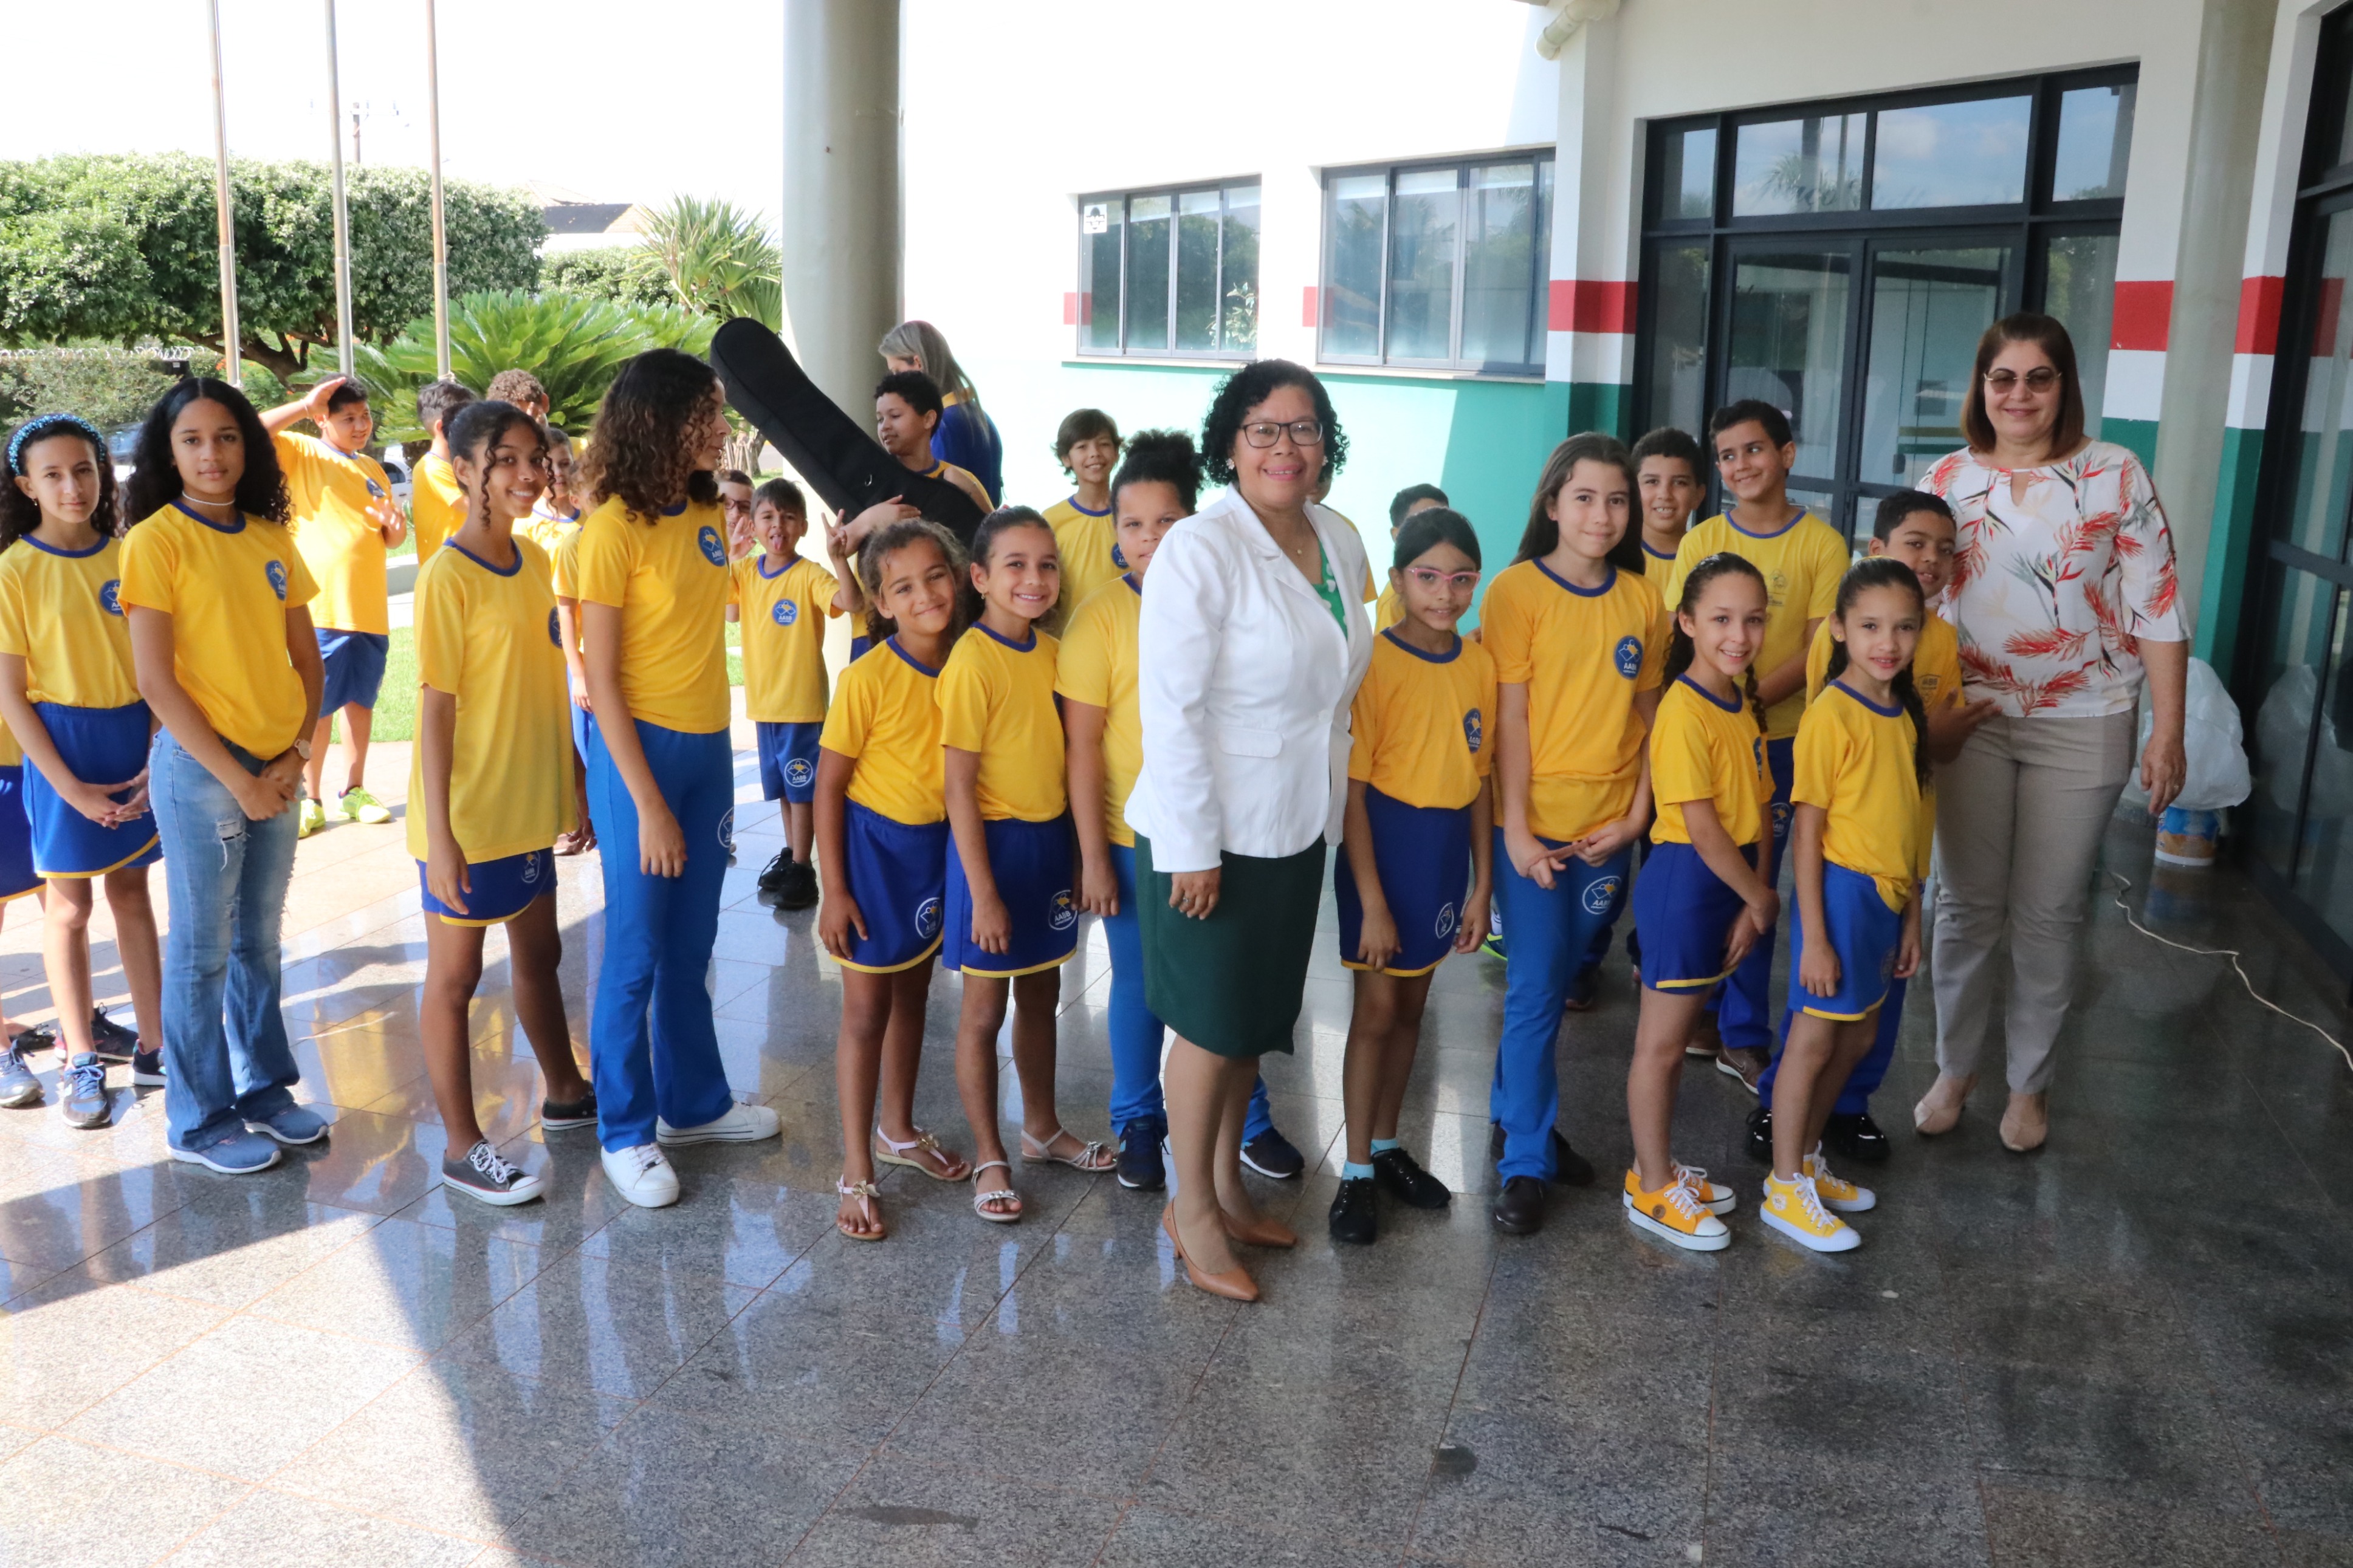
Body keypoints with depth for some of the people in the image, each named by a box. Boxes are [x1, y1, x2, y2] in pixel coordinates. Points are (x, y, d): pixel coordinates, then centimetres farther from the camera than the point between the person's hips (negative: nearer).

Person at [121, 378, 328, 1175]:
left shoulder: (271, 539, 7)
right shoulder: (156, 540, -9)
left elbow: (307, 658, 10)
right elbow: (155, 681, -12)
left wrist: (297, 754, -4)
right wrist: (237, 779, -14)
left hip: (278, 770, 5)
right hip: (200, 768, -5)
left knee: (260, 938, 16)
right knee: (204, 950, 5)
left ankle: (264, 1087, 30)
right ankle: (199, 1119, 18)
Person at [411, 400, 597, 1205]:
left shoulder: (534, 559, 5)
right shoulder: (447, 577, -16)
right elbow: (435, 710, -17)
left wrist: (574, 779, 14)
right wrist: (439, 836, -18)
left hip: (532, 805, 7)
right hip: (468, 814, -7)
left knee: (539, 953, 21)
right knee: (455, 973, 6)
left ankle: (565, 1093, 38)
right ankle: (462, 1146, 17)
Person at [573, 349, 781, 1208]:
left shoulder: (707, 513, 6)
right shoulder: (615, 527, -14)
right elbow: (600, 681, -15)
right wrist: (648, 805, -17)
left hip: (709, 747, 6)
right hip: (640, 749, -6)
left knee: (690, 946, 17)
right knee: (637, 952, 4)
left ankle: (694, 1102, 32)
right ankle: (626, 1131, 19)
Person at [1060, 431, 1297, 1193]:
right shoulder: (1103, 615, -10)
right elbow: (1081, 744, -9)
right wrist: (1092, 855, -11)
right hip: (1134, 837, -2)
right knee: (1140, 984, 12)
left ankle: (1250, 1122, 31)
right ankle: (1138, 1124, 30)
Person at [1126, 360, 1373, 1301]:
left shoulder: (1341, 544, 5)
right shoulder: (1200, 550, -18)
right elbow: (1170, 707, -20)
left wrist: (1327, 808, 15)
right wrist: (1193, 846, -20)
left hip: (1297, 827, 7)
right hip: (1211, 833, -7)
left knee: (1259, 1016, 18)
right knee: (1213, 1023, 5)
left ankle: (1227, 1182, 36)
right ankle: (1191, 1208, 23)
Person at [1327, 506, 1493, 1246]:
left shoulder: (1479, 664, 2)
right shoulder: (1376, 662, -15)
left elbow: (1479, 779, 7)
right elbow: (1352, 787, -15)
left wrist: (1482, 885, 7)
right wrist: (1371, 900, -16)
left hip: (1447, 849, 5)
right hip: (1383, 843, -5)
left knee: (1411, 1006, 16)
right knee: (1377, 1009, 2)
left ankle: (1387, 1144, 32)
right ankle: (1357, 1171, 14)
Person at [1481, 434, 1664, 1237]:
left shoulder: (1642, 600, 6)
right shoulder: (1517, 590, -7)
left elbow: (1647, 715, 8)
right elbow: (1509, 717, -9)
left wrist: (1636, 814, -1)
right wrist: (1515, 829, -12)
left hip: (1608, 828, 4)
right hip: (1534, 824, -4)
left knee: (1556, 981, 13)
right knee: (1535, 988, -1)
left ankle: (1513, 1114, 32)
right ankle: (1526, 1162, 9)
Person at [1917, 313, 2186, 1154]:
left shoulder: (2116, 475, -4)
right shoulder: (1947, 480, 2)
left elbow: (2157, 609, -4)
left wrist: (2168, 730, -8)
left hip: (2081, 727, -1)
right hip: (1974, 717, 2)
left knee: (2047, 915, 6)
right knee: (1967, 904, 8)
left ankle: (2029, 1084, 23)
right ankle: (1953, 1069, 24)